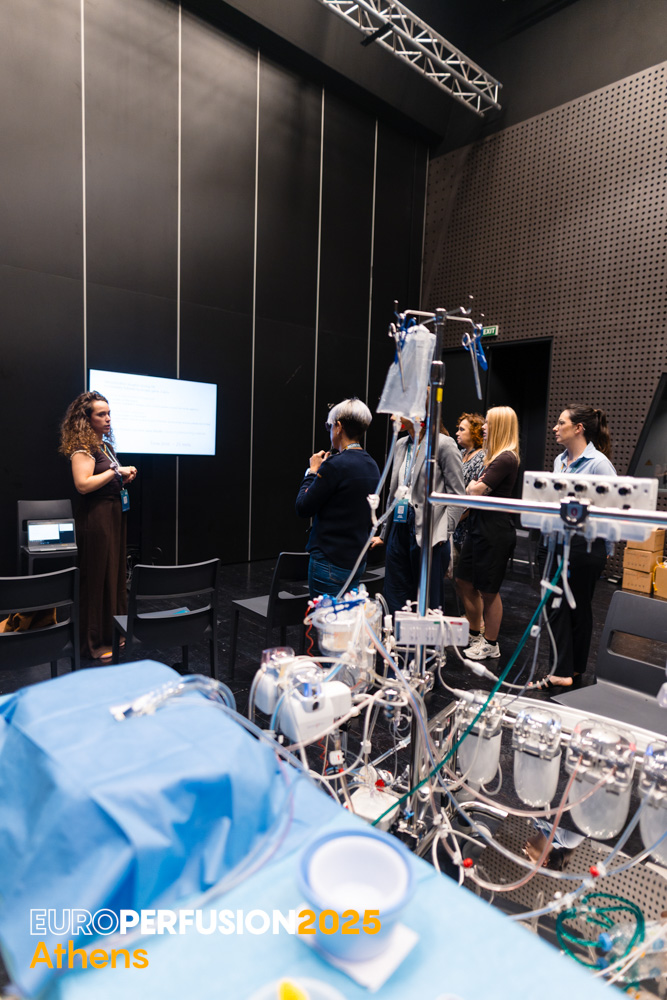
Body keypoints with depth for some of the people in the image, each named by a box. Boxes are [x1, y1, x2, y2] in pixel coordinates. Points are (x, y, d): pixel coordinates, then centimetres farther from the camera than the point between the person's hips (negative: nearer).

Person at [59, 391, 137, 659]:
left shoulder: (106, 445, 14)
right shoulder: (82, 448, -13)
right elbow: (83, 484, -25)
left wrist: (124, 478, 8)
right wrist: (116, 471, -20)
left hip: (113, 513, 9)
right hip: (95, 517, -9)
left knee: (115, 573, 14)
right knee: (96, 578, -2)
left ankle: (111, 633, 27)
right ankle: (93, 643, 9)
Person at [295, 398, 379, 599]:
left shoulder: (335, 464, -18)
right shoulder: (372, 466, 8)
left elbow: (303, 508, -13)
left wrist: (312, 471, 1)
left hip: (330, 562, -8)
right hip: (357, 561, 8)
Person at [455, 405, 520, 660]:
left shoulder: (506, 459, -18)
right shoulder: (494, 456, 15)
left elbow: (476, 492, -20)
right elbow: (472, 489, 14)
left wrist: (474, 485, -1)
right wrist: (476, 486, -5)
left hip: (495, 531, -10)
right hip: (479, 526, 10)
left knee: (488, 591, 3)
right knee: (464, 581, 17)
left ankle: (491, 644, 20)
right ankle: (474, 634, 33)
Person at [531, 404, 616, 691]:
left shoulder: (598, 463, -13)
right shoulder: (560, 460, 11)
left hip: (586, 545, -7)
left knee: (578, 608, 6)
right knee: (558, 606, 9)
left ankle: (573, 670, 20)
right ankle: (562, 671, 18)